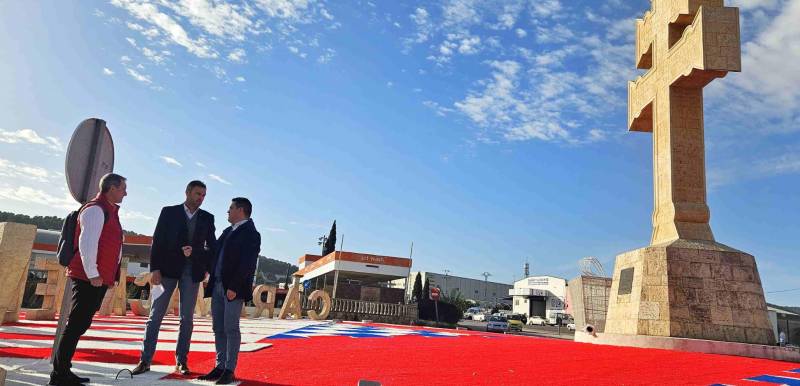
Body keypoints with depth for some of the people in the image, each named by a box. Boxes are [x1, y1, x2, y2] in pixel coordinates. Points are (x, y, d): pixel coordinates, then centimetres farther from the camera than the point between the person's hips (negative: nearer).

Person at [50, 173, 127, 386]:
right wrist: (92, 274, -19)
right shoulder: (96, 209, -10)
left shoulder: (109, 211, 19)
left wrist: (110, 276, 16)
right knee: (76, 325, -6)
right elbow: (86, 243, -18)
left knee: (80, 325, 12)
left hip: (100, 278, 9)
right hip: (90, 278, -9)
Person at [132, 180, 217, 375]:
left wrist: (207, 268, -9)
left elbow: (211, 246, 8)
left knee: (187, 318, 5)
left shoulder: (207, 218, 9)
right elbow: (157, 241, -1)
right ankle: (145, 360, 7)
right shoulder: (169, 212, 3)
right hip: (168, 269, -2)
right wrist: (155, 269, -9)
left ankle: (181, 361, 13)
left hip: (192, 272, 2)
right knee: (156, 315, 0)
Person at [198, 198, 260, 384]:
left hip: (233, 288, -8)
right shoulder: (228, 231, 19)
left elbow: (247, 264, -15)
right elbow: (215, 253, 23)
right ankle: (220, 366, 17)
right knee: (218, 328, 10)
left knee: (230, 329, -4)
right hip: (217, 286, 8)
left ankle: (229, 370, 2)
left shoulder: (251, 234, -7)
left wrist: (234, 287, -19)